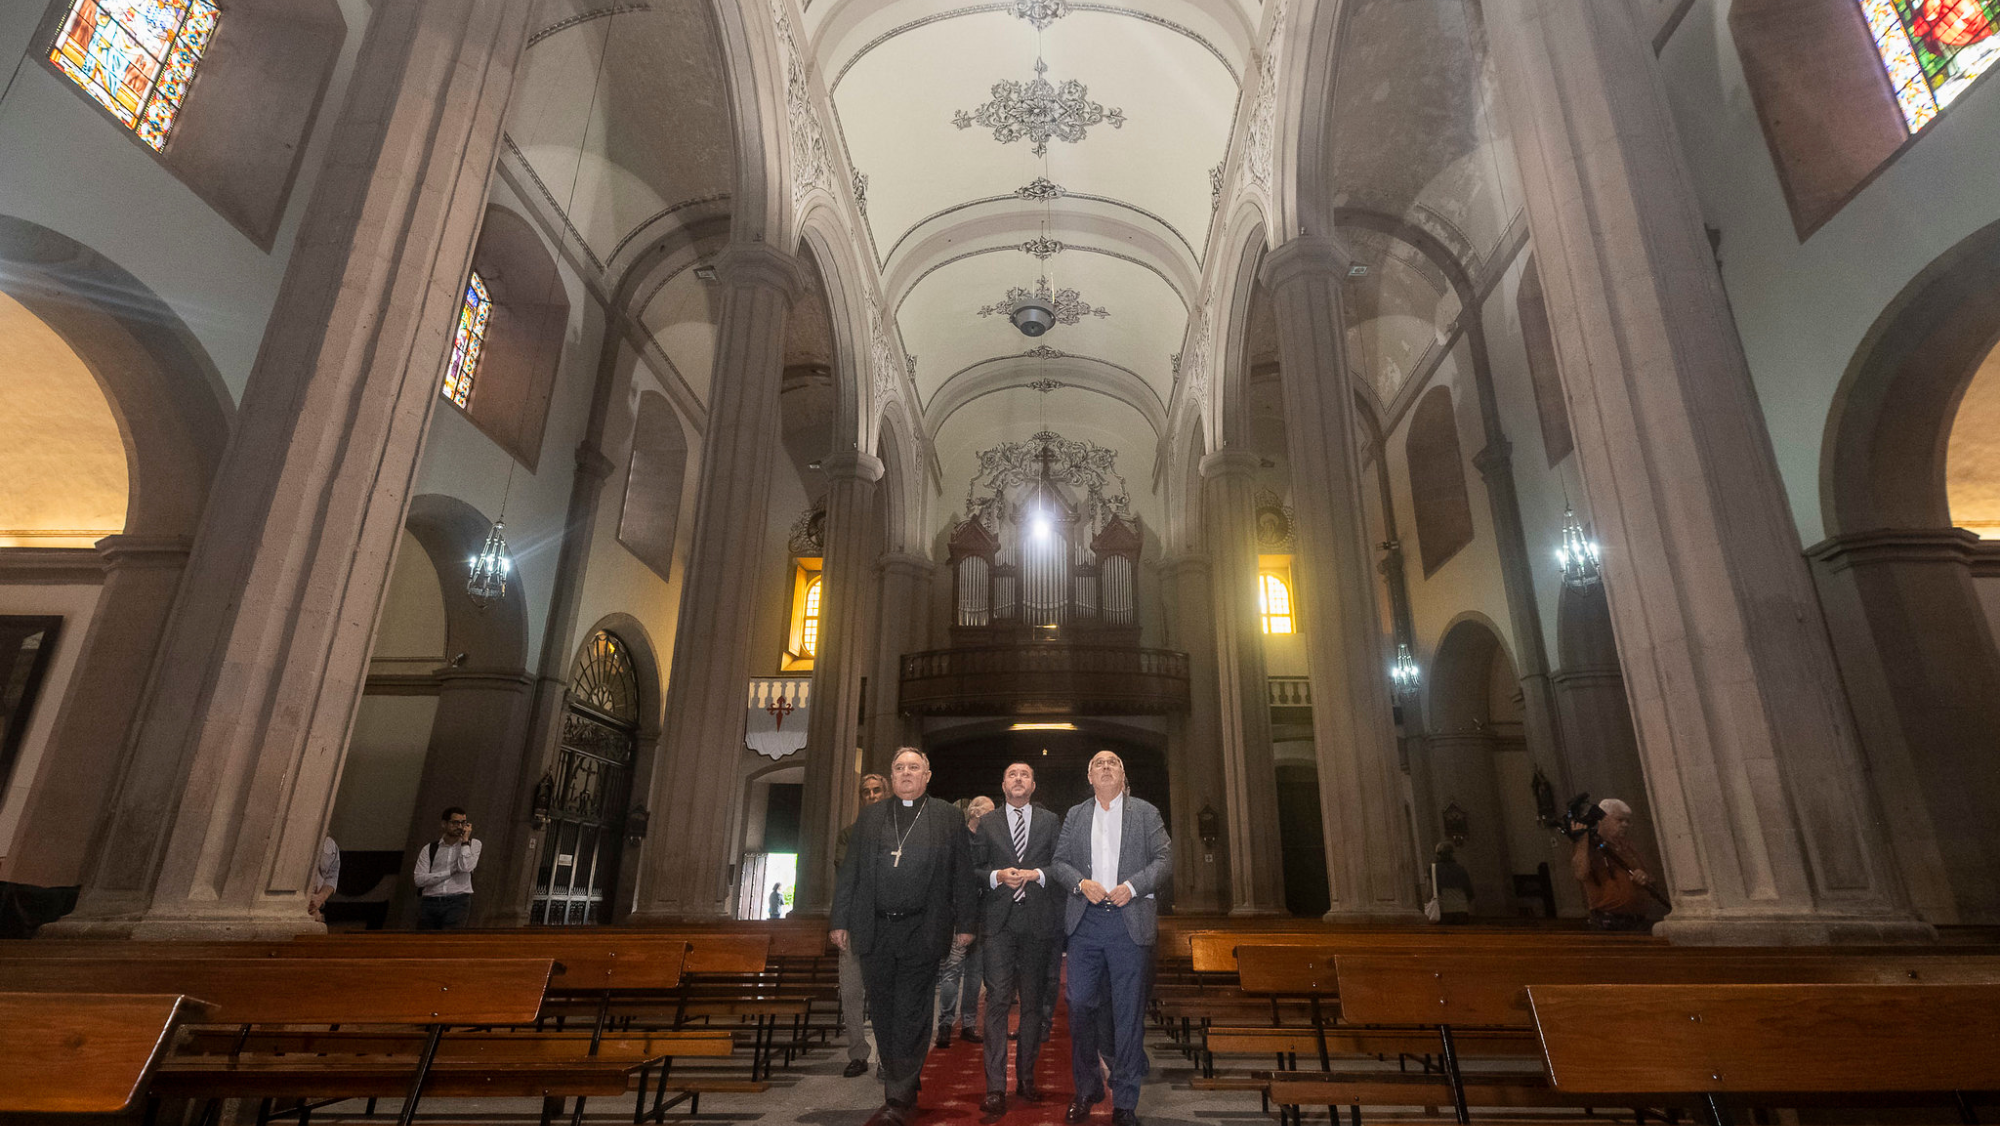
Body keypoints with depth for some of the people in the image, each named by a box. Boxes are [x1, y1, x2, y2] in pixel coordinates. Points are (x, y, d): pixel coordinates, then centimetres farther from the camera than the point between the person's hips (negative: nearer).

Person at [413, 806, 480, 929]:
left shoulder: (473, 844, 11)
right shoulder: (429, 849, 12)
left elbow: (465, 867, -8)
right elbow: (419, 879, -1)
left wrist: (465, 840, -1)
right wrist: (452, 871, -7)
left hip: (457, 902, -2)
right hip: (430, 903, 2)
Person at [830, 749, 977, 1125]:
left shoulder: (948, 818, 5)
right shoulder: (869, 817, 11)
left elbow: (963, 873, 3)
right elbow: (850, 871, 10)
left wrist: (966, 922, -1)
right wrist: (840, 920, 5)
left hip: (922, 934, -3)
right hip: (874, 932, 3)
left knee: (912, 1015, -1)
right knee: (883, 1014, 11)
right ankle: (905, 1087, 27)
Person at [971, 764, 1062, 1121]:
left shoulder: (1050, 821, 11)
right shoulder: (986, 824, 11)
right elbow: (974, 869, 8)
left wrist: (1036, 874, -13)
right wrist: (997, 876, -11)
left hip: (1038, 921, 1)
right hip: (998, 921, -1)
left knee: (1032, 1001, 10)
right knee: (997, 1001, -7)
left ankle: (1026, 1078, 23)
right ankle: (995, 1089, -4)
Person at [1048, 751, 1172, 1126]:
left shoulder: (1146, 812, 8)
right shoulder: (1074, 815, 13)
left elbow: (1164, 860, 2)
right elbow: (1058, 861, 10)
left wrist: (1132, 886, -12)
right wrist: (1081, 883, -9)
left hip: (1129, 921, -2)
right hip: (1084, 922, 2)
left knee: (1128, 1012, 2)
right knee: (1080, 1004, 2)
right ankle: (1087, 1089, 22)